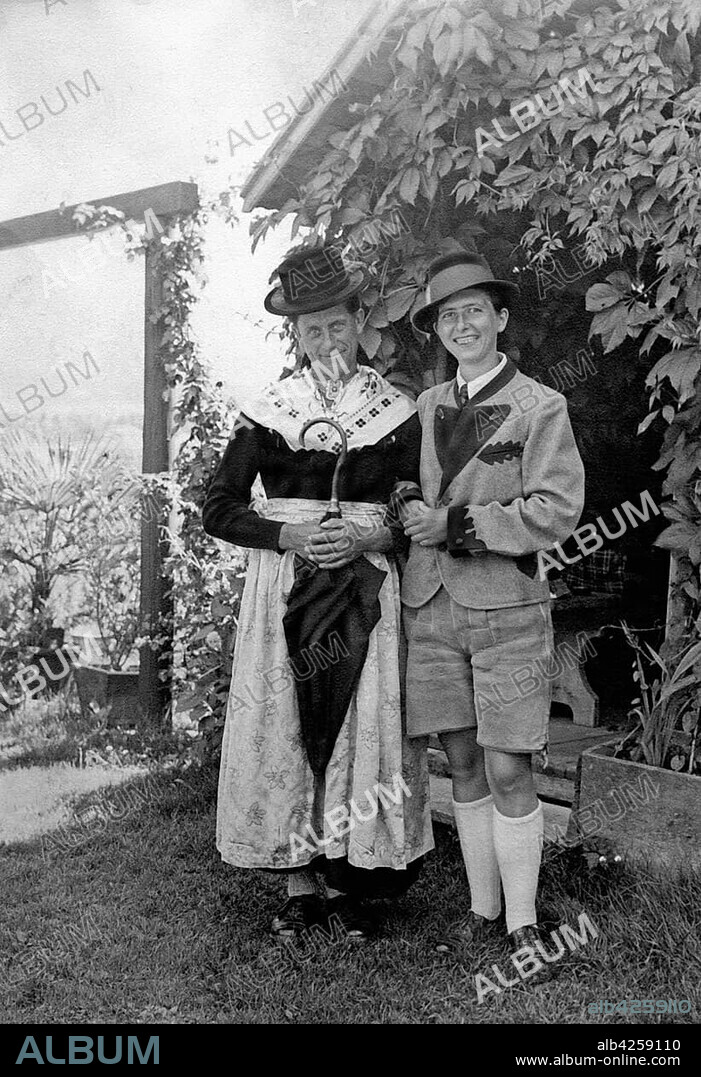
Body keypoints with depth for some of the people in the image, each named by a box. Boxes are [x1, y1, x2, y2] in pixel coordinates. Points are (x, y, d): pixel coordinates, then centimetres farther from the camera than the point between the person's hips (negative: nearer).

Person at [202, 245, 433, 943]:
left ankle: (345, 880, 17)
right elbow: (218, 509, 2)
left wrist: (369, 537, -13)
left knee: (362, 729, 1)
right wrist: (290, 534, -12)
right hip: (285, 590, 0)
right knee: (285, 726, 2)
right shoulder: (268, 410, 3)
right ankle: (300, 882, 17)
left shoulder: (396, 410, 3)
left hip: (368, 590, 0)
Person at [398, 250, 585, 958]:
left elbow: (556, 511, -10)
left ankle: (521, 921, 15)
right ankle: (481, 906, 25)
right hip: (431, 605, 4)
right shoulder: (426, 407, 11)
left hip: (507, 607, -4)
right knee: (463, 765, 11)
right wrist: (413, 506, -2)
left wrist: (455, 523, -13)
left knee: (507, 771, -2)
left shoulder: (540, 407, -2)